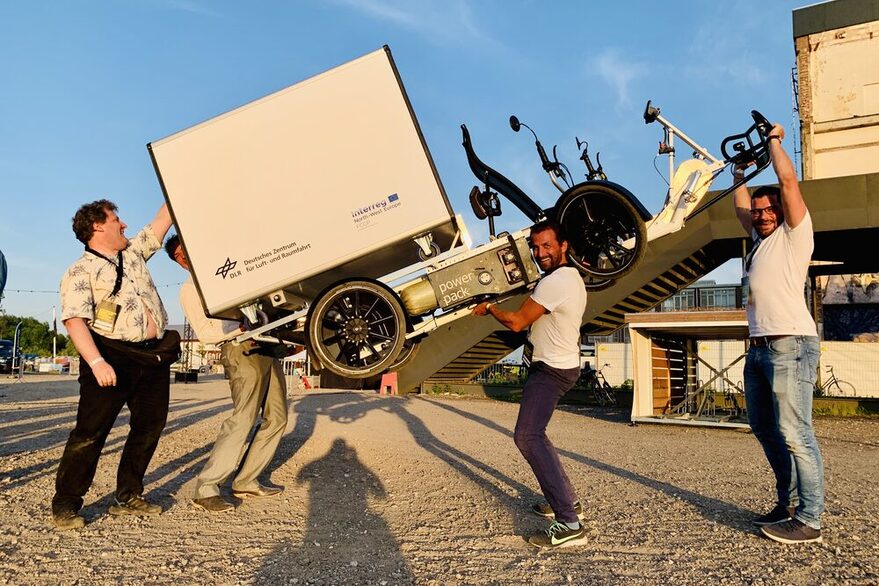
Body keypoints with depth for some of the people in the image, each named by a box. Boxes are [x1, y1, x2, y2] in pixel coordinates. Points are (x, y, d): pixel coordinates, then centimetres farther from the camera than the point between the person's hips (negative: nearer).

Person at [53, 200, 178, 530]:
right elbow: (74, 321, -15)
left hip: (154, 356, 7)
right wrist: (96, 362, -28)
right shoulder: (80, 273, -3)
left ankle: (128, 498, 22)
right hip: (114, 357, -7)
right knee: (90, 431, -5)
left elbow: (163, 220, 22)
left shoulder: (134, 253, 18)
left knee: (150, 428, 9)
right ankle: (65, 505, 8)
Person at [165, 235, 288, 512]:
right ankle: (205, 489, -11)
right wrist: (244, 325, -20)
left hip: (267, 346, 7)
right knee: (243, 419, -17)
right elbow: (205, 333, -7)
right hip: (242, 351, -7)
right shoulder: (190, 290, 3)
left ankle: (246, 482, 13)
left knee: (277, 418, 6)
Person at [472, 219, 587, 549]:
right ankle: (566, 500, 25)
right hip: (563, 364, 11)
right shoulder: (572, 276, 11)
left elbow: (517, 322, -16)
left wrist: (489, 308, 1)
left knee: (527, 437, -17)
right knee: (534, 435, 19)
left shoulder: (554, 283, -22)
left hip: (550, 370, -11)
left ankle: (569, 524, -18)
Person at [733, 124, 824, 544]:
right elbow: (739, 205, 34)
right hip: (758, 349, 9)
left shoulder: (793, 235, 0)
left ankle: (809, 521, -3)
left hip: (789, 346, -9)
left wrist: (775, 140, 6)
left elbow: (788, 181, -6)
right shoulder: (761, 240, 21)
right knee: (765, 430, 13)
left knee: (794, 435, -9)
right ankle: (787, 504, 24)